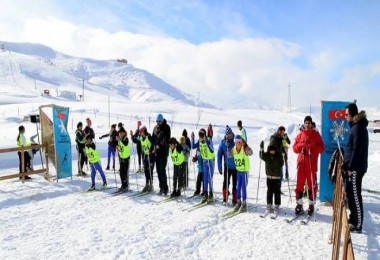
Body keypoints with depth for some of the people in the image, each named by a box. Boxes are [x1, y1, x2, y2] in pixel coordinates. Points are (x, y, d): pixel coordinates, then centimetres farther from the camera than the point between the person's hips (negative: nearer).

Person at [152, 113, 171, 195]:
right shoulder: (155, 128, 15)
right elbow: (153, 138, 18)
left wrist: (160, 146, -22)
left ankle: (165, 188, -1)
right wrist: (153, 147, 8)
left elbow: (166, 139, -13)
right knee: (158, 170, 9)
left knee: (162, 170, -10)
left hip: (163, 152, -6)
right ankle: (161, 187, 19)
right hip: (156, 152, 7)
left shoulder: (166, 127, -4)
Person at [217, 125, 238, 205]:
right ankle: (225, 199, 21)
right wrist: (219, 167, -3)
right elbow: (219, 155, -3)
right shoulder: (223, 143, -6)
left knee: (235, 184, 6)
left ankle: (235, 200, 17)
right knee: (226, 183, 5)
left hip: (236, 166, -1)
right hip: (227, 166, 1)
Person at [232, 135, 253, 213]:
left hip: (245, 170, -5)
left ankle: (244, 204, 12)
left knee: (243, 188, 0)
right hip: (238, 170, 6)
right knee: (238, 187, 13)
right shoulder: (234, 149, -3)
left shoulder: (244, 148, -20)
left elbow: (250, 153, -38)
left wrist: (245, 145, -50)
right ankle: (238, 202, 28)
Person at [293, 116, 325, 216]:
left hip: (312, 164, -2)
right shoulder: (300, 134, 10)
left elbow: (321, 148, 0)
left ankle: (311, 205, 13)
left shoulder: (316, 134, 4)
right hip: (301, 163, 2)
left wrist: (312, 146, -16)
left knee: (311, 184, 1)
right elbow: (295, 148, 9)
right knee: (299, 184, 3)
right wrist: (301, 145, -10)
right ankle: (299, 204, 12)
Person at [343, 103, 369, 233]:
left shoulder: (358, 127, -15)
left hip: (356, 168, -10)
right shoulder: (356, 125, 15)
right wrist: (346, 164, 19)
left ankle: (357, 225, 4)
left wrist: (351, 167, -19)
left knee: (355, 195, -4)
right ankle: (353, 219, 28)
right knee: (349, 193, 16)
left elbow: (357, 149, -20)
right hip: (352, 167, 10)